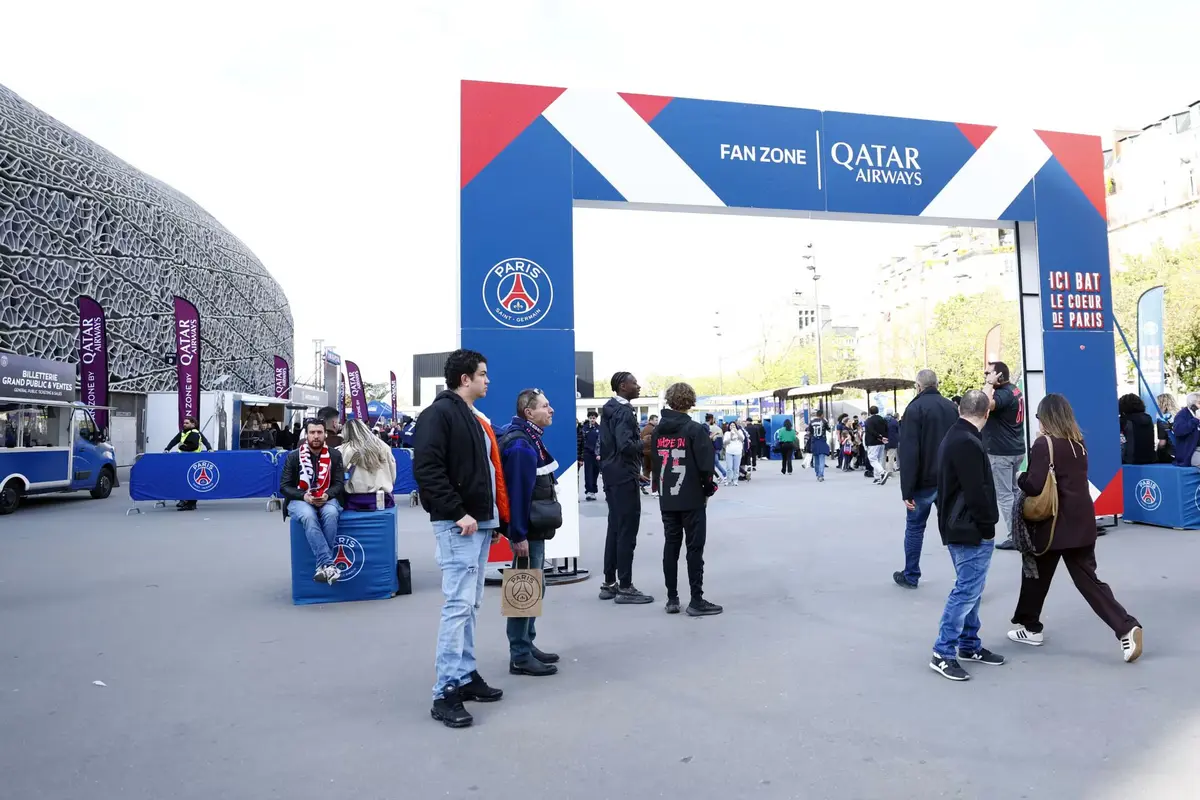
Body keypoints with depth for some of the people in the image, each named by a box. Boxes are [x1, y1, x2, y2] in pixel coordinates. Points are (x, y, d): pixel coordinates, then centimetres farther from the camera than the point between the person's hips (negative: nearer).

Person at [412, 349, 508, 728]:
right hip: (458, 524, -9)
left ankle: (465, 675, 24)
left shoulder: (476, 418, 19)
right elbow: (427, 469, -19)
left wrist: (496, 518, 18)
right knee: (458, 604, -10)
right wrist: (457, 512, -21)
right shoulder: (439, 413, -10)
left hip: (481, 522, 10)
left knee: (469, 604, 14)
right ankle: (446, 692, -4)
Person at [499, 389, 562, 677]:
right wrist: (519, 535, -26)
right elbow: (517, 492, -24)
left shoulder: (530, 439, 13)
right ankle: (520, 657, 6)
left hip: (535, 528, 10)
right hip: (527, 531, -10)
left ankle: (527, 646, 27)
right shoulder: (520, 445, -19)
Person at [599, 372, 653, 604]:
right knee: (627, 532, -4)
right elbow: (626, 445, -26)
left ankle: (609, 583, 20)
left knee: (615, 529, 14)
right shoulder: (623, 411, -15)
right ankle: (625, 588, 1)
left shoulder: (609, 409, 14)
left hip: (612, 475, 10)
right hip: (624, 477, -10)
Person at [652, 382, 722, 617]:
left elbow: (653, 462, 10)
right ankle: (696, 601, 4)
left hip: (667, 499, 5)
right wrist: (709, 489, 1)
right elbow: (706, 464, -14)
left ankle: (672, 599, 15)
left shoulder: (658, 431, 6)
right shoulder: (695, 429, -11)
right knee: (695, 548, 1)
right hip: (692, 498, -5)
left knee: (670, 546, 10)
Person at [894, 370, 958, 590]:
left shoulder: (915, 408, -11)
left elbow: (908, 452, -18)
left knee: (914, 526, 9)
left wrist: (907, 490, -16)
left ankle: (910, 576, 18)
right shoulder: (952, 407, 8)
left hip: (924, 481, -5)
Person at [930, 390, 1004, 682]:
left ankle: (968, 645, 26)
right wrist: (988, 524, -10)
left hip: (960, 527, 10)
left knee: (970, 590, 17)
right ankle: (943, 653, 0)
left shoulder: (953, 438, 12)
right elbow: (976, 492, -23)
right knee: (966, 591, -5)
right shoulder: (967, 443, -20)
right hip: (970, 530, -10)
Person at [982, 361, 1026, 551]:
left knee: (1004, 495, -4)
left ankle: (1013, 537, -2)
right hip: (1016, 449, 10)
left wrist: (990, 384, -26)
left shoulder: (1003, 394, -19)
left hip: (1002, 452, -10)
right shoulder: (1014, 390, 12)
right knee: (1014, 492, 18)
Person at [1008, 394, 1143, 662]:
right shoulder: (1078, 442, 7)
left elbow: (1034, 487, -22)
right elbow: (1072, 478, 15)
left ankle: (1030, 628, 25)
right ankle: (1126, 628, -4)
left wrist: (1021, 478, -2)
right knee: (1088, 580, 10)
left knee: (1037, 576, 12)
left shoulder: (1044, 444, -16)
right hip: (1082, 522, 6)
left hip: (1053, 525, -6)